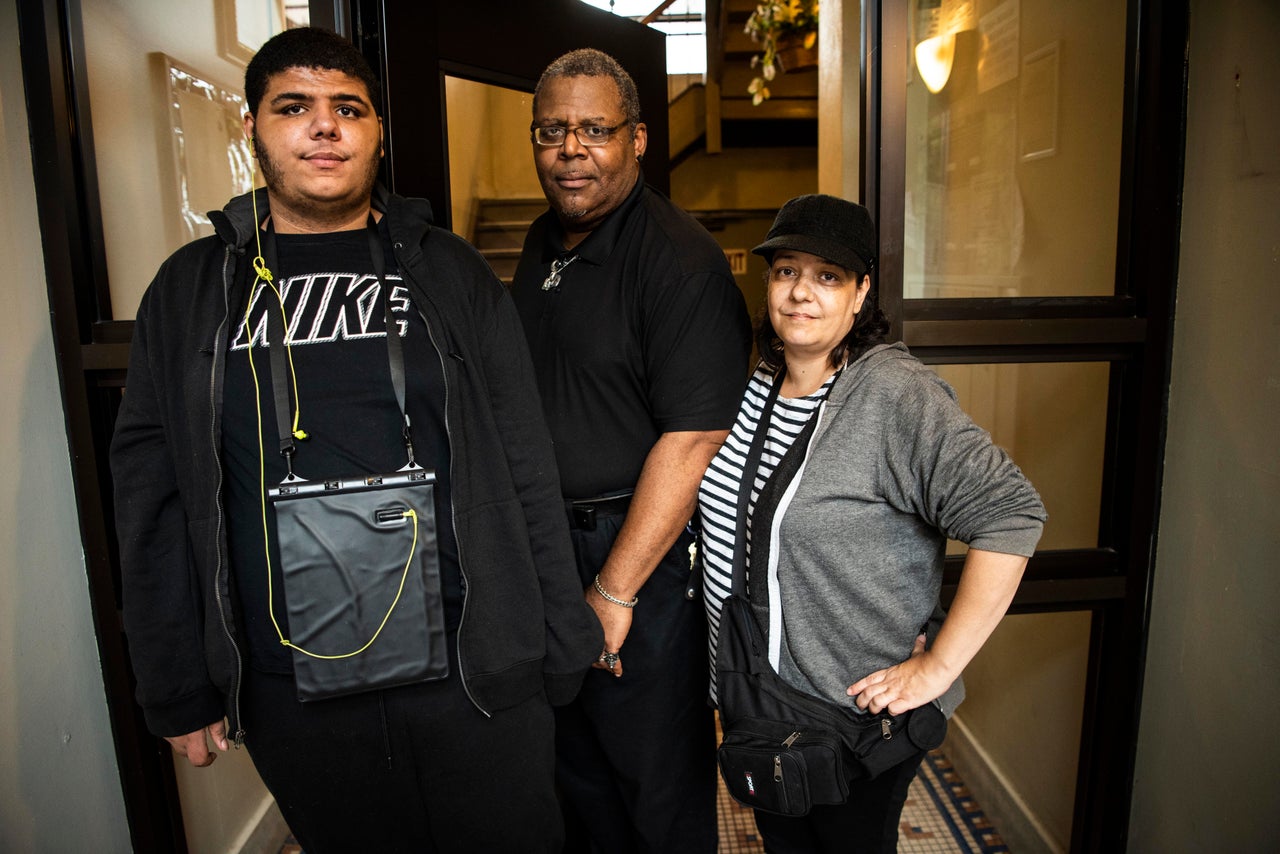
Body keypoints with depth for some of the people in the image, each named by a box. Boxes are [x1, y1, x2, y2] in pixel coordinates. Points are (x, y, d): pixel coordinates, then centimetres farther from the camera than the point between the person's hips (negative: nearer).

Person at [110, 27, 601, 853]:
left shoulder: (450, 271, 1)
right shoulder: (192, 289, 4)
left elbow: (526, 469, 0)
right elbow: (154, 500, 5)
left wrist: (562, 647, -1)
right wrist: (180, 691, 4)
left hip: (476, 673, 0)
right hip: (290, 693, 1)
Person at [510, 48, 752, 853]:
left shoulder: (680, 260, -18)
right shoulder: (543, 243, 8)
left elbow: (692, 440, -24)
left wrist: (614, 590, -20)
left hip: (642, 546, -7)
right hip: (545, 538, 8)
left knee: (654, 766, 12)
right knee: (572, 755, 24)